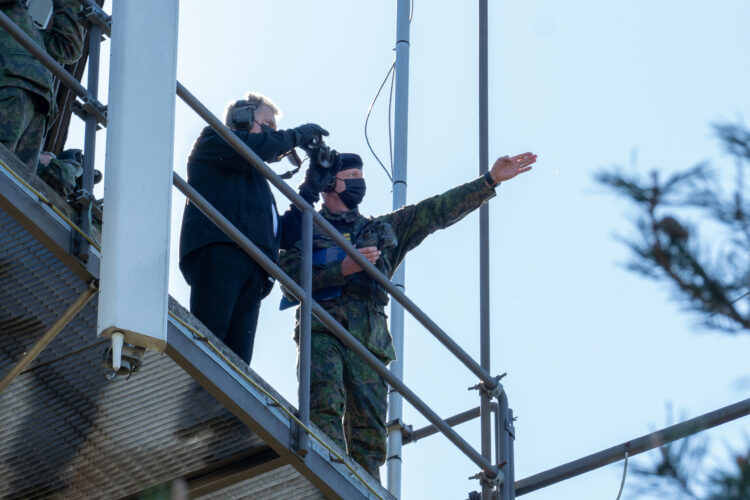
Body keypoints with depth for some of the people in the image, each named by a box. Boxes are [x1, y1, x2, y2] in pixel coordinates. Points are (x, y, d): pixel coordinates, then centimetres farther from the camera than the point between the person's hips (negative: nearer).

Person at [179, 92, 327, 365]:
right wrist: (295, 136, 10)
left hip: (253, 271, 8)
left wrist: (310, 191, 30)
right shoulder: (212, 140, 19)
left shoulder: (257, 179, 40)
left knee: (238, 359, -8)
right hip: (217, 250, -8)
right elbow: (253, 148, -5)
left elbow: (284, 235, 33)